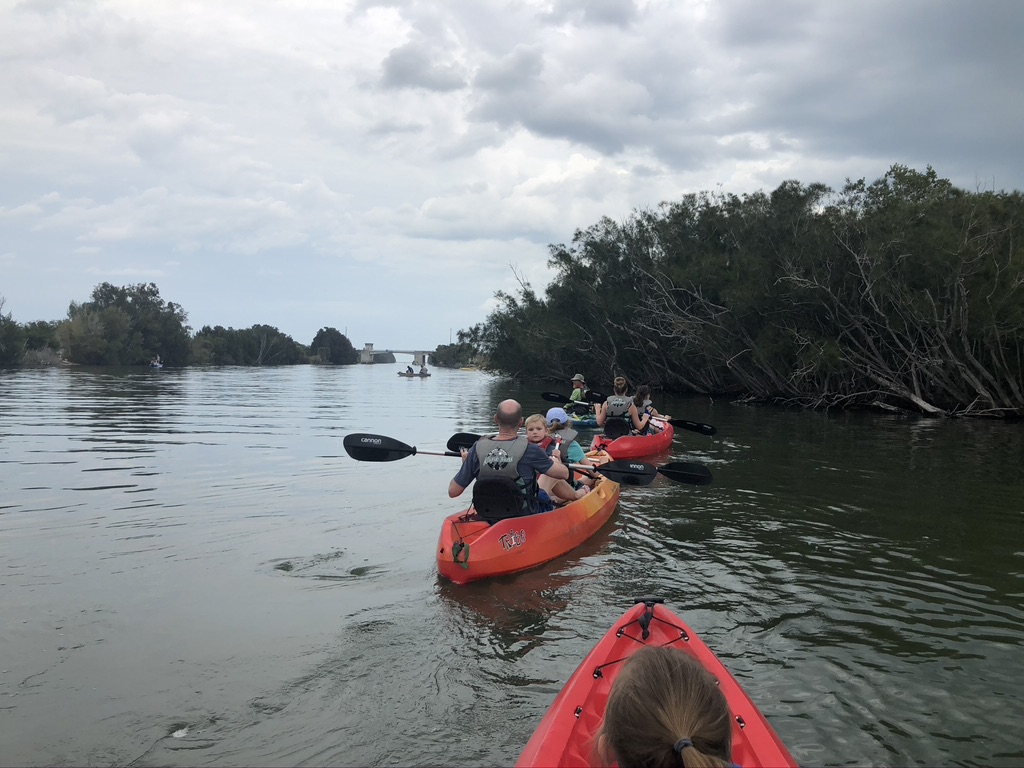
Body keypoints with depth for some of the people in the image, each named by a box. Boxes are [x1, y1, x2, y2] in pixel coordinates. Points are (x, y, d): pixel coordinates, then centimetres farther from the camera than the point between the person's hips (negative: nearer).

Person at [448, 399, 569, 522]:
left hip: (488, 521, 4)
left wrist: (465, 464, 11)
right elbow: (564, 474, -10)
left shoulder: (478, 449, -13)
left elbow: (453, 491, -7)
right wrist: (553, 460, 14)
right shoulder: (528, 450, -21)